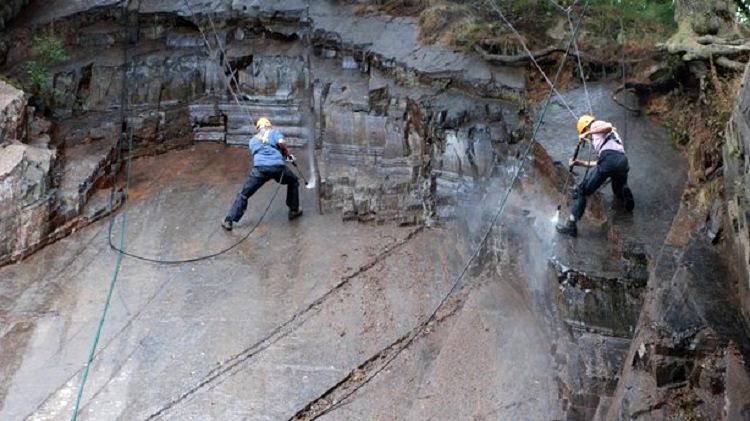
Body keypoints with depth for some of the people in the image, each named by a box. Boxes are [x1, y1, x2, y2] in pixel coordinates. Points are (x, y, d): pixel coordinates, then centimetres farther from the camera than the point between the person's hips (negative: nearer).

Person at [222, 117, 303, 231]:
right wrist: (288, 154, 17)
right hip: (277, 166, -1)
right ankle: (294, 210, 31)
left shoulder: (253, 140, 31)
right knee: (293, 182, 28)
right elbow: (281, 143, 1)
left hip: (260, 168, 2)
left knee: (244, 194, 10)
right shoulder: (274, 132, 21)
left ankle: (228, 221, 5)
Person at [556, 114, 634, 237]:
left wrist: (587, 134, -3)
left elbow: (608, 126, -8)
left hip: (609, 159, -8)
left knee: (581, 191, 0)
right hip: (623, 161, 8)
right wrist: (581, 163, 30)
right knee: (619, 191, 37)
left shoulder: (596, 124, 17)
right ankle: (626, 195, 7)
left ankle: (570, 224, -4)